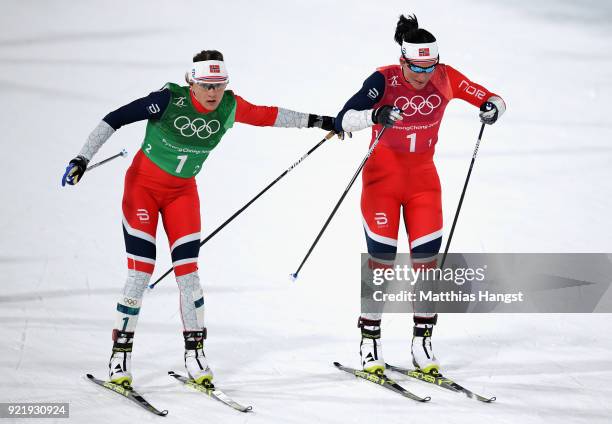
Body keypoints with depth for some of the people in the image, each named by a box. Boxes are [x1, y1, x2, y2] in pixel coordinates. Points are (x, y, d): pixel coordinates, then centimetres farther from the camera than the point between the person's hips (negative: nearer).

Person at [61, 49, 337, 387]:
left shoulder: (229, 107, -12)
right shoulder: (169, 99, -25)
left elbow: (269, 116, 2)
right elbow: (115, 119, -23)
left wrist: (320, 122, 8)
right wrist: (83, 158, -29)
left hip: (183, 192, 4)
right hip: (143, 185, -4)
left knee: (188, 272, -4)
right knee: (140, 273, -9)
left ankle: (194, 353, 7)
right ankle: (120, 354, 1)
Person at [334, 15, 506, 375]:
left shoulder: (445, 78, -8)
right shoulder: (384, 81, -18)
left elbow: (494, 100, -2)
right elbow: (343, 120, -27)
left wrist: (492, 108, -25)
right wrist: (376, 115, -46)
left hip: (423, 178, 3)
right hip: (383, 177, -3)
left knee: (427, 261, -3)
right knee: (381, 261, -5)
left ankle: (423, 345, 7)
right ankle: (370, 344, 7)